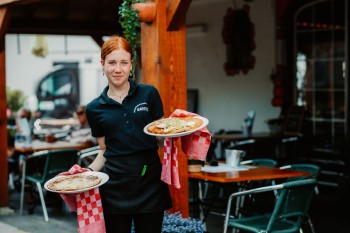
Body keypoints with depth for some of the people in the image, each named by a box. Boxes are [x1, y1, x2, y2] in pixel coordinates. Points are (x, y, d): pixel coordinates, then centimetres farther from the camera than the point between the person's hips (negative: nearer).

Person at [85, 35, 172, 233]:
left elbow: (161, 140, 6)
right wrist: (89, 171, -4)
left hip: (150, 182, -1)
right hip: (115, 186, 1)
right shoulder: (95, 109, 5)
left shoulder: (149, 94, 1)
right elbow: (105, 151, 13)